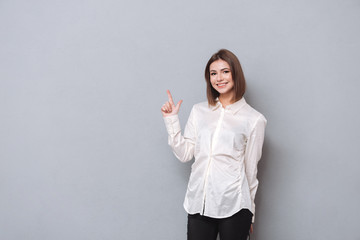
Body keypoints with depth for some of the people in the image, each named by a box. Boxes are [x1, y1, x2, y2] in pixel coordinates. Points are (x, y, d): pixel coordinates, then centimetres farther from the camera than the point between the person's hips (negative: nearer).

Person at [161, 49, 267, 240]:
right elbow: (184, 154, 6)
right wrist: (171, 120, 2)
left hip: (233, 207, -2)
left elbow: (251, 169, 5)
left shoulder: (254, 120, 0)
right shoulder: (199, 111, 9)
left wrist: (249, 213, 11)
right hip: (198, 203, 3)